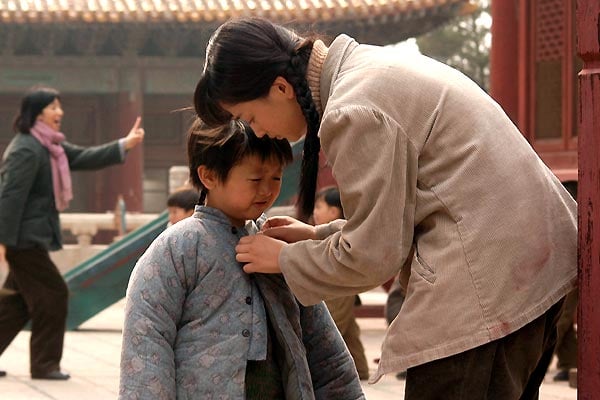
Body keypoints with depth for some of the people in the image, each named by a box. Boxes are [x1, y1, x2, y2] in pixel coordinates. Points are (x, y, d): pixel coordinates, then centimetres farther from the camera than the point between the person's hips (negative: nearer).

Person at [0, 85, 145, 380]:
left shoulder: (52, 146, 13)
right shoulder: (26, 150, -18)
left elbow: (83, 158, 16)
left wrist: (124, 145, 9)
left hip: (30, 238, 10)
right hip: (24, 237, -10)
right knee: (53, 294, -3)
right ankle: (45, 364, 6)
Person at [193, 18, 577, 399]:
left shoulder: (352, 111, -15)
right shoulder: (373, 69, 15)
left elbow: (373, 254, -11)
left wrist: (285, 258, 3)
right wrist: (318, 236, 18)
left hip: (487, 281, -11)